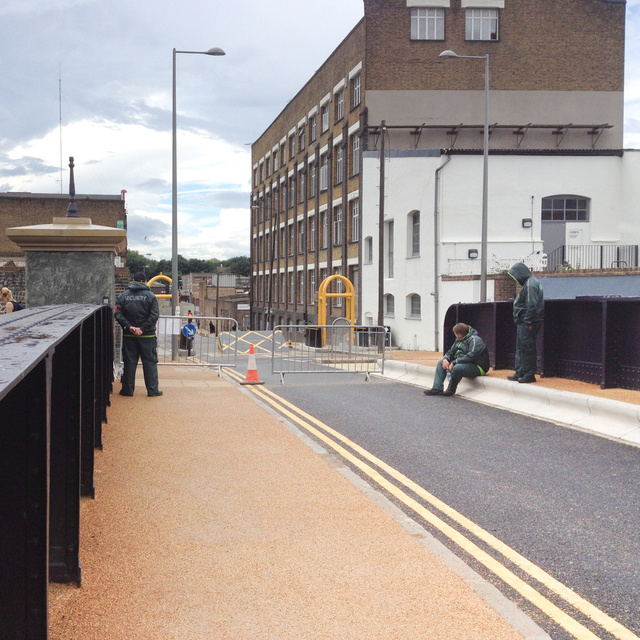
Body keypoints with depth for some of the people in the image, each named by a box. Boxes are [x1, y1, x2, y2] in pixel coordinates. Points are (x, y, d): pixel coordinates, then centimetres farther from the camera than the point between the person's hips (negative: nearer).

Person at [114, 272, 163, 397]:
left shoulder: (123, 296, 2)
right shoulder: (150, 296, -3)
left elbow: (118, 314, -6)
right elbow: (154, 315, -12)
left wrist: (129, 326, -11)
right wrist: (143, 328, -13)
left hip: (128, 335, 2)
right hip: (147, 335, -2)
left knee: (129, 362, 8)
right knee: (150, 362, 5)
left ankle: (128, 389, 12)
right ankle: (152, 390, 6)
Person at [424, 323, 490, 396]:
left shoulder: (475, 340, -17)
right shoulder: (459, 340, 12)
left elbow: (471, 356, -28)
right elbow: (451, 351, 18)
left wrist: (454, 363, -27)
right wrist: (446, 359, -7)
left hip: (477, 367, -10)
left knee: (457, 368, -38)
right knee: (441, 363, 8)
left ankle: (451, 390, -15)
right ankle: (437, 389, -5)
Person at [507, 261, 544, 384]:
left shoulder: (530, 284, -15)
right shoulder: (528, 283, 18)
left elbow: (531, 305, -22)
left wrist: (528, 322, -22)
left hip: (527, 323, -11)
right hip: (523, 322, 11)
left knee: (527, 348, -8)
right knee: (520, 348, 14)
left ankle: (529, 374, -4)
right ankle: (520, 373, 19)